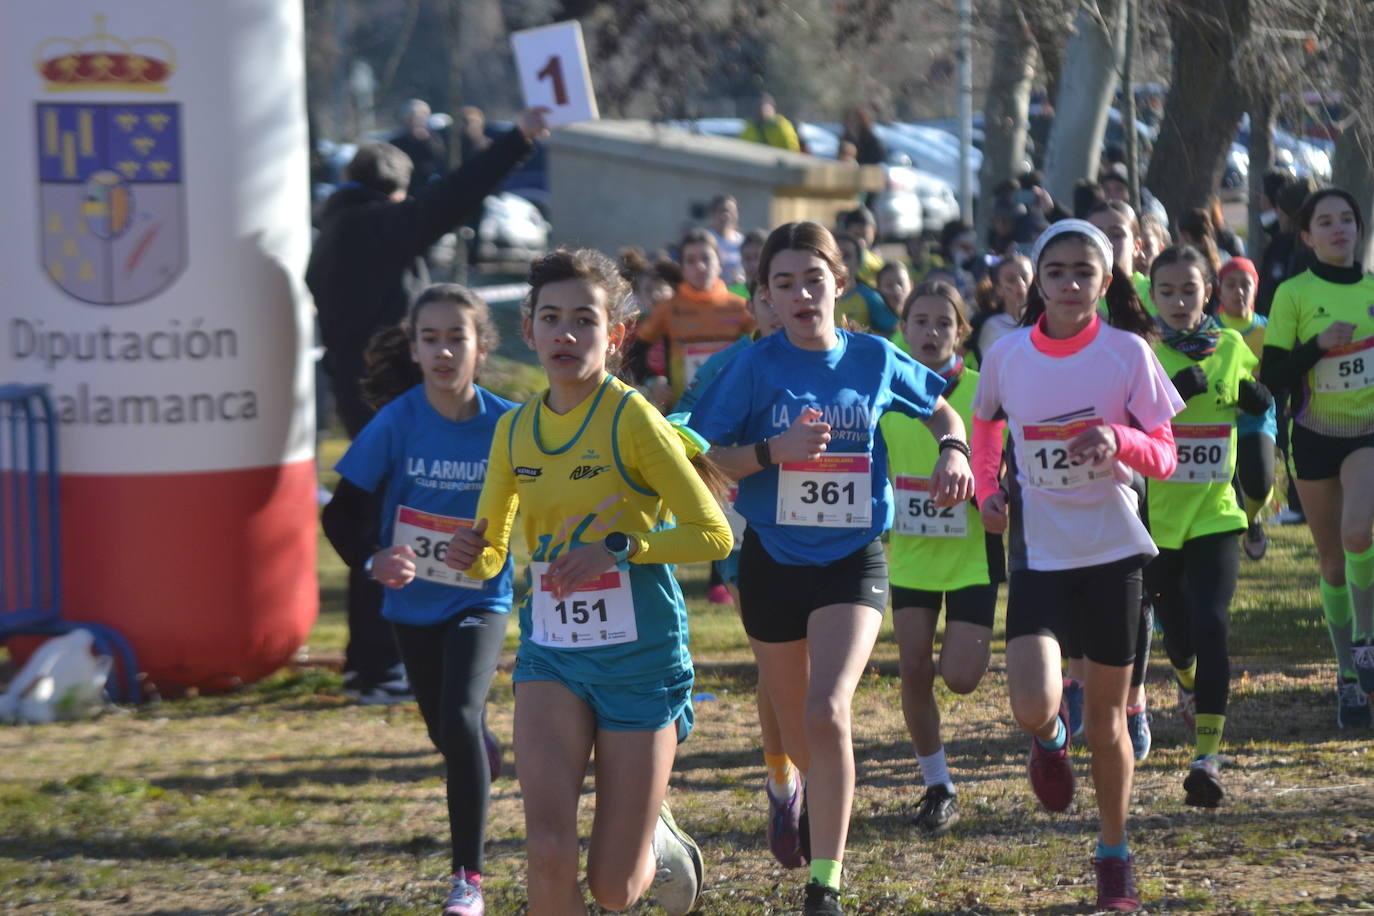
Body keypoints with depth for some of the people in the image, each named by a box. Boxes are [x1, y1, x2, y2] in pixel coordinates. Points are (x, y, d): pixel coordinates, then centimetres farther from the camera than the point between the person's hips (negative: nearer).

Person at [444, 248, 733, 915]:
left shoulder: (633, 420, -12)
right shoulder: (514, 430, 4)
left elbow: (713, 534, -13)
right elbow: (492, 553, 13)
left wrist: (617, 547, -25)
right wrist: (470, 556, -10)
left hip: (639, 657, -3)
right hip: (550, 654, 3)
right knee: (549, 852, -19)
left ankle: (663, 846, 39)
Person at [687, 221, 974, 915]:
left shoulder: (874, 359, -2)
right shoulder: (755, 366, -7)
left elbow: (941, 411, 15)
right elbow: (708, 459, -7)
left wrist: (952, 452, -5)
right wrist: (775, 450, -23)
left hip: (852, 558, -1)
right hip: (773, 560, 1)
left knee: (827, 712, -21)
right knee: (795, 726, 15)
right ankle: (815, 798, 50)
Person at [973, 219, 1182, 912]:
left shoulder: (1128, 352, -8)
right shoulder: (1006, 355, -3)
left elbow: (1164, 458, -5)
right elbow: (984, 425, 18)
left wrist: (1119, 440, -25)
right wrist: (987, 490, 3)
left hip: (1112, 550, 0)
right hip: (1038, 554, 0)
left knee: (1106, 717, 8)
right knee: (1033, 708, -18)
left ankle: (1114, 856, 27)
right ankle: (1051, 739, 21)